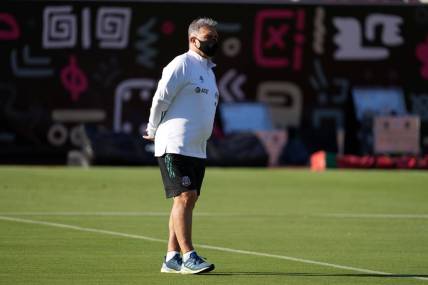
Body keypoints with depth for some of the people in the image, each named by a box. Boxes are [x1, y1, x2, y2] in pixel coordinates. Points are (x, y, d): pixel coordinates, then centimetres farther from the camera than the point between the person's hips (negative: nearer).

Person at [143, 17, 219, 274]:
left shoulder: (209, 70, 20)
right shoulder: (181, 65, -8)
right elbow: (160, 98, -10)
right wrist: (154, 132, 1)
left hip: (198, 149, 9)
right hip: (175, 146, -9)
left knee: (189, 200, 7)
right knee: (184, 198, -13)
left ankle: (172, 258, 10)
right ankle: (188, 257, -14)